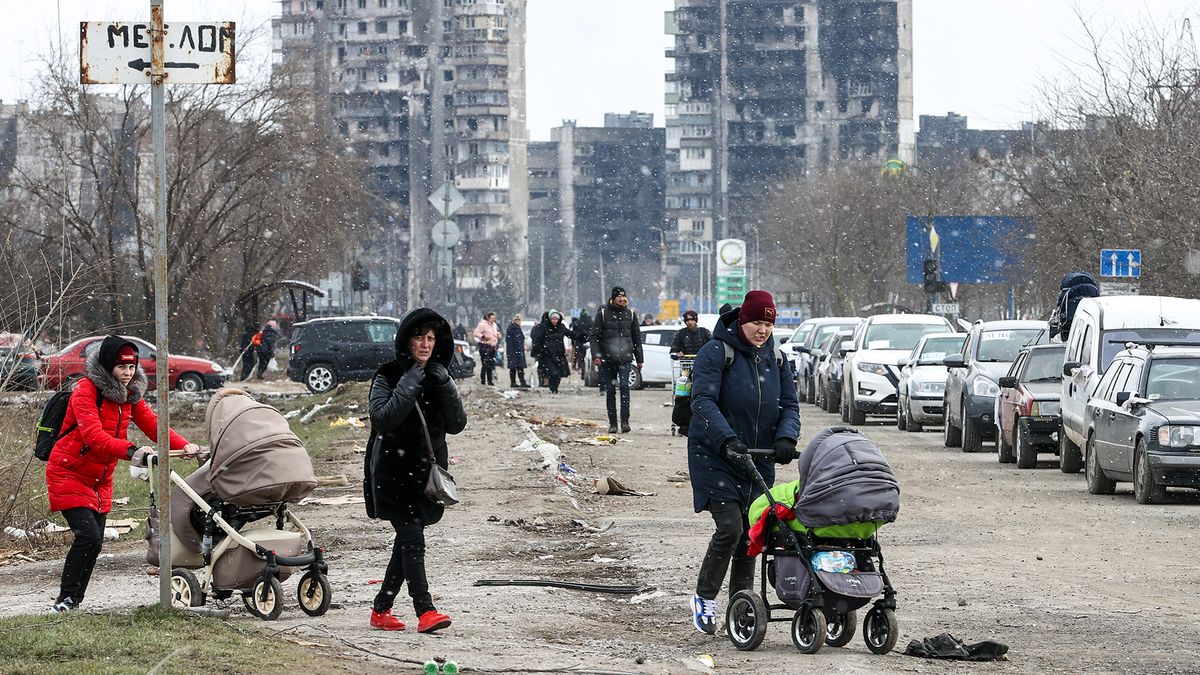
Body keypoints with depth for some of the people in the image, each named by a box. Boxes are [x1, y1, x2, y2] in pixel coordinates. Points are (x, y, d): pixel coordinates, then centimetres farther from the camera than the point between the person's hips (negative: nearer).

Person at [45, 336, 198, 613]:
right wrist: (130, 451, -45)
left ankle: (75, 600, 18)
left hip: (100, 480, 7)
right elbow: (94, 436, -31)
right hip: (68, 474, -7)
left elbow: (152, 424, -4)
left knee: (95, 542, 6)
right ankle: (66, 598, -10)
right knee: (88, 536, -19)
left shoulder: (130, 394, 5)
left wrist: (184, 446, -20)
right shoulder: (86, 391, -18)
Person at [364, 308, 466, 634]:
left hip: (427, 470, 6)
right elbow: (383, 419, -20)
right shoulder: (389, 375, -6)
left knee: (407, 540, 9)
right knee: (412, 537, -15)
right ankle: (425, 611, -20)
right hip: (394, 469, -5)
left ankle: (381, 609, 19)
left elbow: (456, 424, -1)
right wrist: (412, 383, -21)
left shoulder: (439, 377, 9)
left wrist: (444, 384, -12)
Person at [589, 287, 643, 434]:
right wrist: (596, 355, -10)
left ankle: (625, 421, -18)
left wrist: (639, 359, 15)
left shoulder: (630, 314, 10)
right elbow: (594, 336, 1)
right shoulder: (603, 313, 2)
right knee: (610, 391, 3)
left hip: (625, 358, 0)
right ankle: (612, 423, 11)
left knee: (624, 386, -15)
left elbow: (636, 338, 17)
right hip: (607, 359, 0)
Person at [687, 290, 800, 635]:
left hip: (759, 461, 6)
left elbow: (789, 404, 7)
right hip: (716, 457, -6)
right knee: (730, 528, -16)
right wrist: (727, 439, -33)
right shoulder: (716, 353, -9)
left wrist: (785, 438, -15)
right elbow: (703, 401, -19)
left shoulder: (776, 360, 10)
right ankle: (704, 599, 0)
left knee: (750, 534, 5)